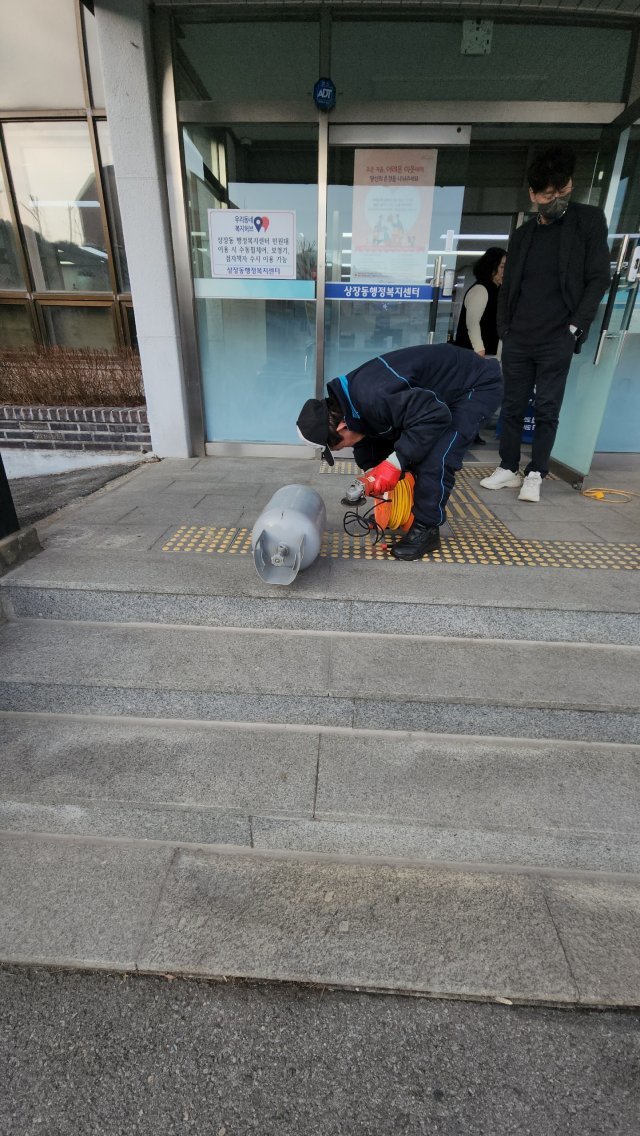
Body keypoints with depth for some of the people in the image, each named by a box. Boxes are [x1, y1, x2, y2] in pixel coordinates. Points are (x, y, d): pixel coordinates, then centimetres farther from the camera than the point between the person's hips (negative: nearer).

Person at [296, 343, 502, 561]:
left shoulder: (372, 398, -37)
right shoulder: (349, 401, -6)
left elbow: (434, 416, -37)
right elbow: (369, 438, 7)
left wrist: (395, 463, -34)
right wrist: (373, 473, -9)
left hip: (477, 385, -9)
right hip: (438, 392, 9)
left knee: (436, 459, -23)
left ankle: (426, 529, -7)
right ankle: (407, 511, 20)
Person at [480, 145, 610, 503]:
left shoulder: (589, 220, 5)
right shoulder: (522, 234, 15)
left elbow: (599, 278, 1)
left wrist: (576, 325, -9)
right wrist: (503, 327, 6)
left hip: (557, 340, -3)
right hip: (518, 339, 4)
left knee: (547, 410, -3)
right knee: (513, 406, 4)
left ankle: (535, 474, 4)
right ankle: (509, 468, 12)